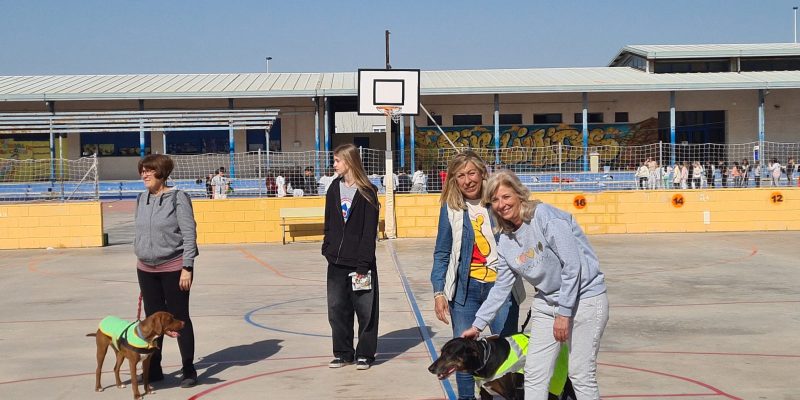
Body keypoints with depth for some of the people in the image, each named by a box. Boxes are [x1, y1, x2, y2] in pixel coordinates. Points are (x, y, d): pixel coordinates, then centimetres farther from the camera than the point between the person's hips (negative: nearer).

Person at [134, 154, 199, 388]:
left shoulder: (178, 198, -11)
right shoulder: (142, 199, 7)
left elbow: (189, 234, -13)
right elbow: (140, 232, 15)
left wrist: (187, 268, -16)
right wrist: (140, 256, 16)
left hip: (173, 268, -6)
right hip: (146, 269, 6)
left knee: (180, 319, 2)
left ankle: (188, 371, 11)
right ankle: (153, 369, 23)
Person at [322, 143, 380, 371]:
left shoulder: (367, 192, -7)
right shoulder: (334, 188, 9)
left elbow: (370, 230, -10)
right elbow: (329, 223, 14)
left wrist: (363, 263, -15)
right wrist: (327, 248, 3)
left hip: (360, 261, -5)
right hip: (336, 261, 5)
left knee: (365, 310, 3)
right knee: (337, 309, 8)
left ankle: (364, 354, 14)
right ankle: (342, 352, 20)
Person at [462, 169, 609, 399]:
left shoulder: (546, 216, -17)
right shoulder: (505, 239, 5)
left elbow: (572, 265, -19)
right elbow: (502, 287, 14)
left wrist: (563, 313, -18)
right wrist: (478, 325, 14)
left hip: (584, 298, -7)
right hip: (547, 302, 7)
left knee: (581, 376, -4)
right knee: (534, 374, 3)